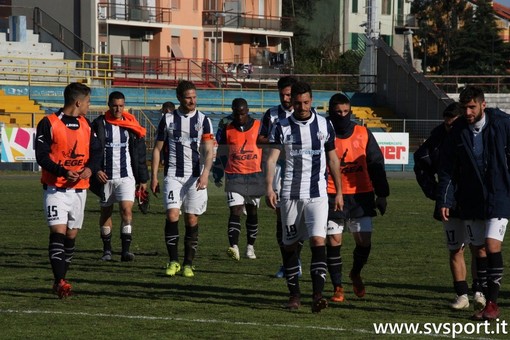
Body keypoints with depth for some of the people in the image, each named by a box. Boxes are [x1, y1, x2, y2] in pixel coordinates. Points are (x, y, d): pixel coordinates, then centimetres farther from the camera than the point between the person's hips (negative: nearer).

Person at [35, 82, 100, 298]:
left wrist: (90, 169, -10)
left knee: (71, 235, 7)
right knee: (58, 232, -16)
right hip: (55, 188, -6)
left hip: (79, 189, 6)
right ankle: (60, 282, -20)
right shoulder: (49, 124, -7)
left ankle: (60, 281, 15)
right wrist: (64, 172, -25)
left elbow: (95, 151, 12)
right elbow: (41, 156, -12)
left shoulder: (86, 125, 11)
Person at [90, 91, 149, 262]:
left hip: (126, 176, 0)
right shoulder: (98, 124, 1)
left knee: (127, 209, -15)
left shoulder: (131, 126, 6)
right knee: (106, 211, 8)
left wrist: (143, 179, 9)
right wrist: (95, 170, -12)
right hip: (105, 176, 0)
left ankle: (126, 250, -17)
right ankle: (107, 250, 19)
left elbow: (140, 154, 10)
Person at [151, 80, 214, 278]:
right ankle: (173, 261, -2)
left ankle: (188, 264, 10)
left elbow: (208, 151, -3)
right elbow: (157, 149, 10)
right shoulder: (168, 119, 6)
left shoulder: (203, 121, 3)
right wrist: (154, 176, 4)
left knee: (192, 219, 1)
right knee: (172, 215, -13)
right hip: (173, 175, 0)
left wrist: (205, 173, -19)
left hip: (195, 177, 0)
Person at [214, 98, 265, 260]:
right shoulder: (227, 129, 3)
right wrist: (219, 172, 5)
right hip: (234, 176, -1)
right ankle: (234, 247, -25)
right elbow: (222, 154, 12)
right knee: (235, 211, -14)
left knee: (252, 212, 10)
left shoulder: (259, 127, 1)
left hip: (255, 175, 1)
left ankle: (250, 246, 22)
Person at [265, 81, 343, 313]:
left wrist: (339, 192, 12)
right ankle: (294, 294, 19)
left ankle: (317, 295, -21)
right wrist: (269, 187, -20)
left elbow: (333, 159, 13)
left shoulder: (324, 125, 5)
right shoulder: (282, 127, 2)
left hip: (317, 193, -1)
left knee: (318, 241, -15)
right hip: (290, 194, 1)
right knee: (289, 245, 6)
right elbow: (272, 157, -5)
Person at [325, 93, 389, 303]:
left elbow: (376, 165, 10)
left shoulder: (363, 134, 4)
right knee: (334, 241, -5)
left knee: (364, 241, 2)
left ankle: (356, 274, 31)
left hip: (361, 195, 2)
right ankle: (337, 287, 8)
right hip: (333, 196, -2)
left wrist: (381, 194, 9)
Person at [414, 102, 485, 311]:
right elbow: (422, 165, 11)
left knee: (478, 248, -7)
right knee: (455, 250, 4)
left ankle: (478, 291, -1)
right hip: (451, 204, 3)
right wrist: (433, 191, 2)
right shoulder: (437, 139, -1)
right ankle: (462, 295, 11)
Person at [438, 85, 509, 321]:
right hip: (470, 200, 4)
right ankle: (488, 302, 15)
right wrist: (444, 201, -1)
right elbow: (446, 168, 5)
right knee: (479, 249, 7)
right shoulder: (457, 132, 0)